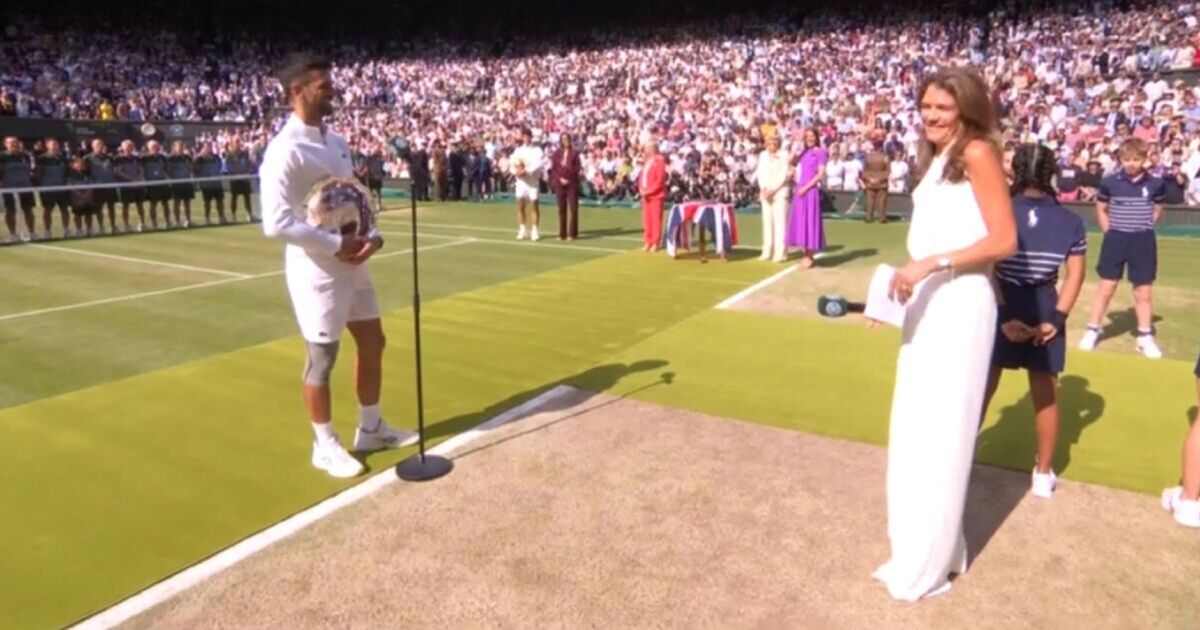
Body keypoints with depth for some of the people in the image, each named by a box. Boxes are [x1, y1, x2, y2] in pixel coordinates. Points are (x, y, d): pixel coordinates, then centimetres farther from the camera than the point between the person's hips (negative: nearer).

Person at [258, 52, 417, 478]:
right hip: (316, 270, -8)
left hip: (352, 264, 8)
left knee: (373, 343, 16)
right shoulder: (285, 151, -17)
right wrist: (336, 245, -21)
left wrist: (372, 235, -3)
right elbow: (276, 224, -24)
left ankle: (371, 429, 34)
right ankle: (325, 446, 24)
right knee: (322, 358, 5)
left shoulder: (337, 142, 9)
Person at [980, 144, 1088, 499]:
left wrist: (1002, 316, -13)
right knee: (1045, 395, 13)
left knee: (982, 388, 10)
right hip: (1044, 313, 2)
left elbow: (987, 270, -14)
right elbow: (1075, 276, -3)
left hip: (1001, 309, -1)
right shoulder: (1070, 222, 2)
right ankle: (1043, 473, 24)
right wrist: (1056, 319, -5)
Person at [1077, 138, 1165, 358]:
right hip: (1116, 239, -1)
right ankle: (1092, 331, 14)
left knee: (1144, 290, 7)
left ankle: (1145, 337, 17)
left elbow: (1157, 210, 13)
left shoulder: (1155, 184, -2)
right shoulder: (1109, 182, -5)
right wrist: (1110, 231, 1)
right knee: (1106, 286, 5)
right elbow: (1101, 209, 8)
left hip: (1144, 242, 1)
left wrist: (1143, 228, 4)